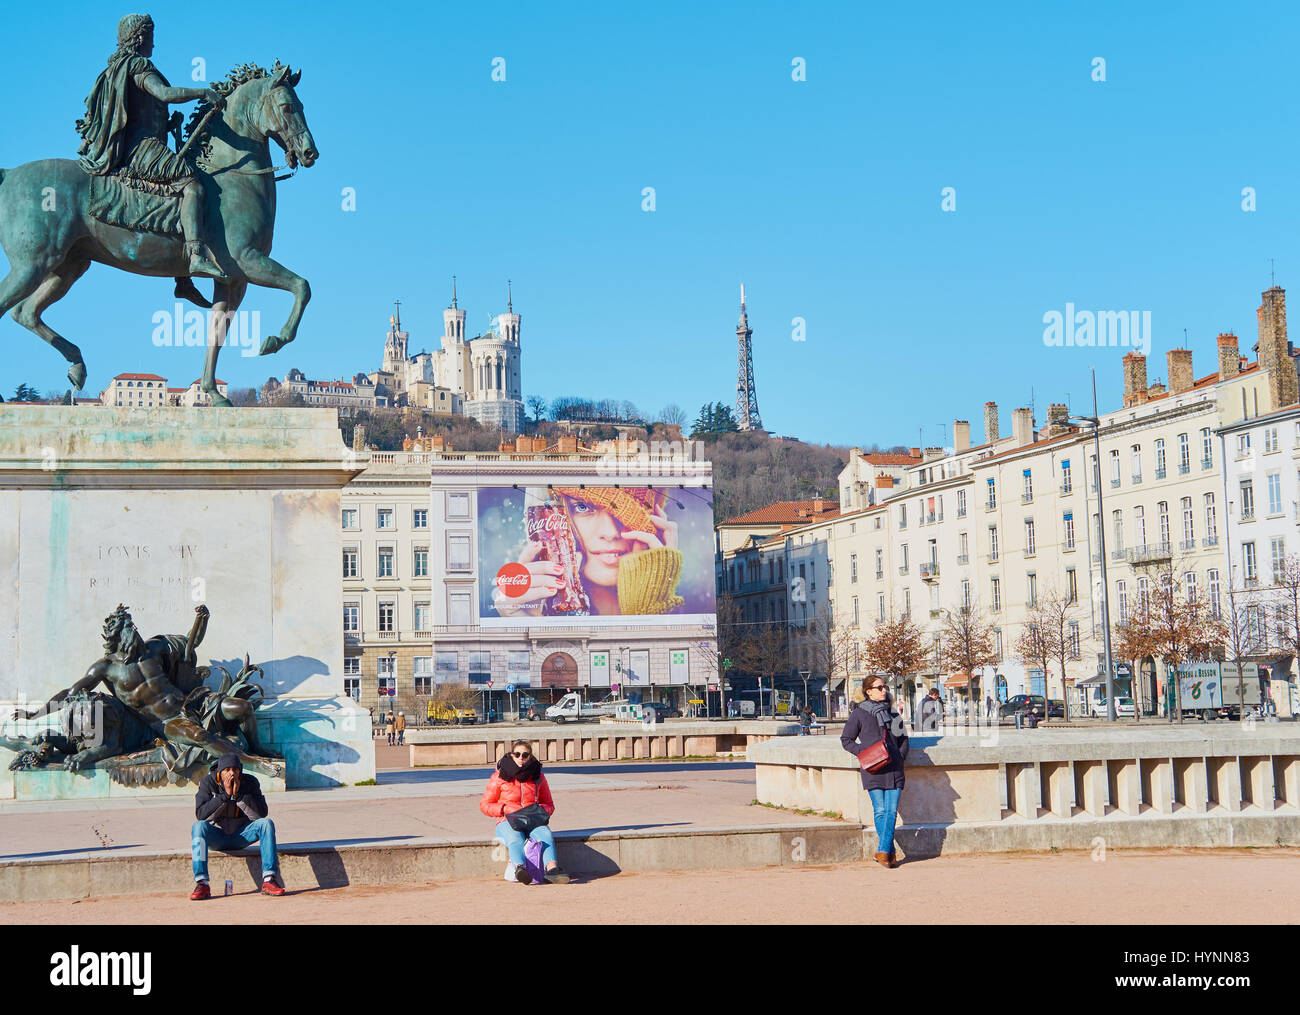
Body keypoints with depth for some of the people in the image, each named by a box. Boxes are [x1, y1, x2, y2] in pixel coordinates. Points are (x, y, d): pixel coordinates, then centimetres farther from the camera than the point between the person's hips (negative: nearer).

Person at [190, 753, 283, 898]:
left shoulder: (250, 782, -4)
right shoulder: (208, 782, -6)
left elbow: (262, 814, -14)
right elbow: (200, 814, -18)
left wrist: (238, 794, -22)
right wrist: (225, 795, -24)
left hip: (241, 835, 1)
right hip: (216, 836, -1)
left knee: (267, 823, -23)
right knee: (199, 826, -32)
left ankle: (269, 879, -29)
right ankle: (201, 884, -37)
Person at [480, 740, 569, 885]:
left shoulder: (538, 776, 12)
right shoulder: (499, 776, 5)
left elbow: (549, 805, 21)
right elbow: (485, 805, 8)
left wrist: (540, 810, -4)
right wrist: (506, 809, -9)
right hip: (508, 822, -2)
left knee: (545, 834, -33)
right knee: (516, 838, -37)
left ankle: (552, 868, -56)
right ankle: (519, 868, -65)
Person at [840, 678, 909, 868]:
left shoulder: (891, 713, 16)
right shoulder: (859, 714, 3)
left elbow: (903, 738, 25)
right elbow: (846, 739, 6)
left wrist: (901, 755, 8)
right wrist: (864, 753, -7)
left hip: (893, 767, 4)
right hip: (873, 768, -4)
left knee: (891, 811, -6)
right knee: (880, 810, -6)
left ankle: (882, 851, -4)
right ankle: (890, 852, 2)